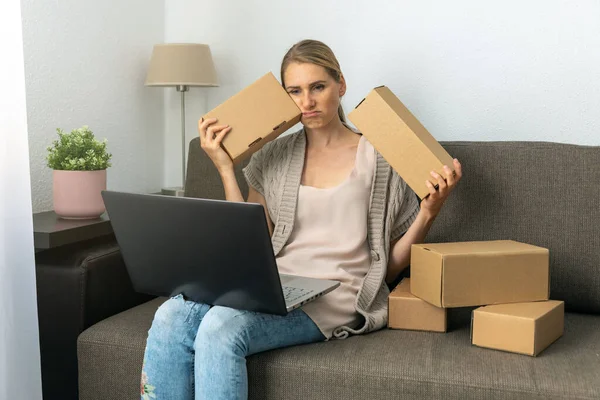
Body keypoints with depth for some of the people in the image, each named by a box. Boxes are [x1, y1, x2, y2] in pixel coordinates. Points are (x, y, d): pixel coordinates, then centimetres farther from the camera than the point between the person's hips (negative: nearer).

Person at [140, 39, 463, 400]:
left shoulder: (380, 159, 5)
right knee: (171, 318, -26)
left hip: (337, 299, -4)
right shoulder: (272, 159, 15)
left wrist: (430, 210, -8)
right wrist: (225, 169, 5)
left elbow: (392, 265, 8)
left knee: (221, 326, -31)